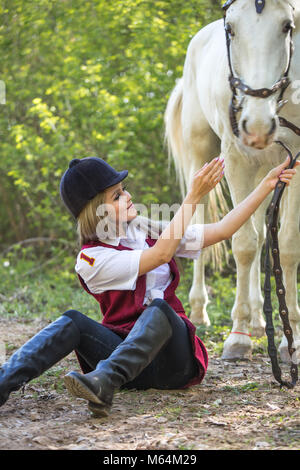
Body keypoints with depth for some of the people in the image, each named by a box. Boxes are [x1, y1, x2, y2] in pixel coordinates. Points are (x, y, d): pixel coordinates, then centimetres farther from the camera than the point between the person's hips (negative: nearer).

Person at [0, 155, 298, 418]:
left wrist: (268, 184, 6)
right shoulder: (91, 260, -5)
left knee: (158, 307, -32)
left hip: (173, 358, 2)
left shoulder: (148, 233, 13)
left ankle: (104, 382, -58)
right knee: (73, 322, -29)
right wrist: (194, 196, -16)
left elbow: (222, 231, 12)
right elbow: (162, 255, -16)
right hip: (127, 354, -2)